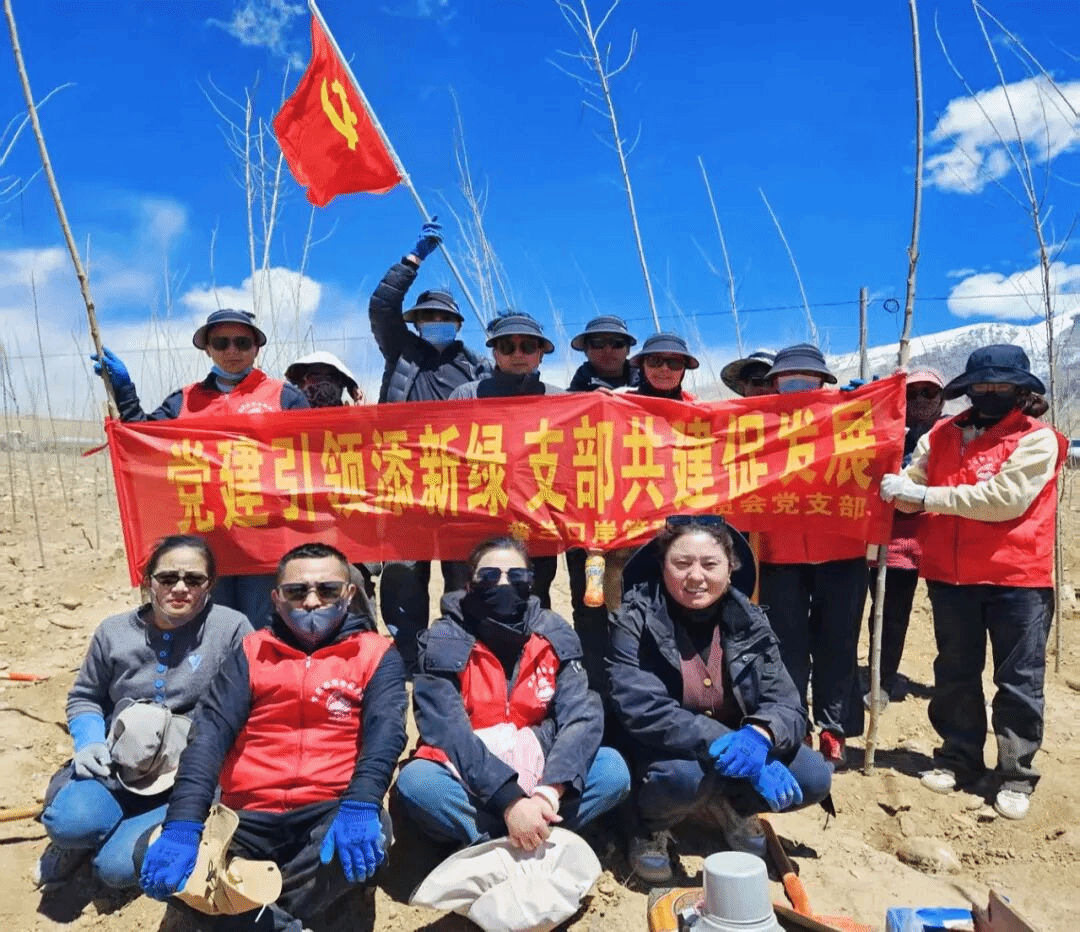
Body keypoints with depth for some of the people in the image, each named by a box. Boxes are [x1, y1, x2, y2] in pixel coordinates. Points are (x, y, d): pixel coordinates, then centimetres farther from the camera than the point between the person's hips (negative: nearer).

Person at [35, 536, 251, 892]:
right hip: (118, 764, 3)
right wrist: (90, 743, -3)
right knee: (67, 822, -27)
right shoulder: (114, 632, 4)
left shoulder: (232, 628, -9)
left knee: (118, 865, -20)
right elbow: (84, 698, 15)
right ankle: (79, 838, 10)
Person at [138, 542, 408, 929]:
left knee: (368, 832, -34)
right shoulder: (251, 653, 11)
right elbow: (210, 732, -2)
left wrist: (360, 805, -29)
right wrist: (183, 824, -18)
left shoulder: (376, 654, 6)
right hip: (249, 818, 2)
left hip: (330, 813, -1)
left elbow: (385, 731, -10)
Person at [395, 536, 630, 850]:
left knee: (612, 769, -22)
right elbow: (446, 729, -23)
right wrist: (509, 800, -36)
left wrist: (549, 792, -34)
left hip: (538, 774, 2)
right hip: (470, 784, -2)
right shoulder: (443, 642, -12)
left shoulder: (555, 636, -5)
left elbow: (582, 713, -17)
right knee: (416, 781, -32)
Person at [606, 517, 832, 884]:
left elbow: (788, 706, -10)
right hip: (662, 757, -4)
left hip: (730, 754, 4)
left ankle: (725, 808, 12)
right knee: (688, 772, -36)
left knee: (813, 778, -16)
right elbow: (643, 712, -27)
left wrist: (758, 736, -34)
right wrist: (728, 744, -36)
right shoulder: (634, 623, -19)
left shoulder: (749, 622, -6)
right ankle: (653, 824, 0)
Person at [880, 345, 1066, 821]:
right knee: (954, 674, 15)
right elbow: (911, 485, 3)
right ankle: (958, 757, 31)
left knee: (1019, 680, 7)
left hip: (1017, 578, -4)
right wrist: (902, 490, -22)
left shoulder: (1037, 439, -6)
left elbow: (1004, 498, -19)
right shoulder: (942, 435, 7)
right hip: (950, 576, 4)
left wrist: (927, 497, -17)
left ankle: (1016, 775, 21)